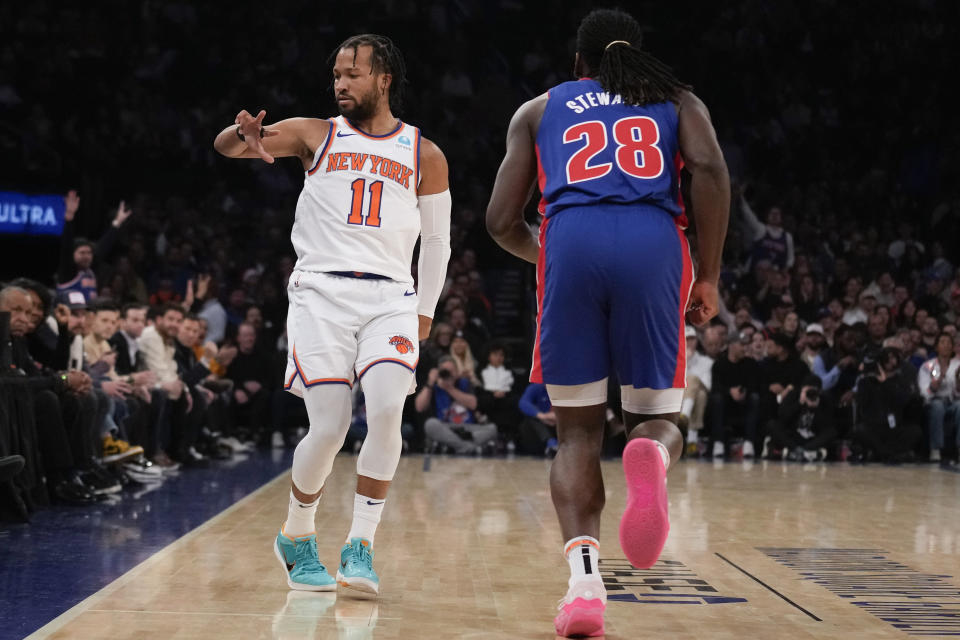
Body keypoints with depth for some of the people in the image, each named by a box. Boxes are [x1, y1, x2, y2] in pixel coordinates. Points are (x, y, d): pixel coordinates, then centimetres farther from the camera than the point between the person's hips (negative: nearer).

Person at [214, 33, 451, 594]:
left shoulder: (424, 155, 13)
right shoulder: (315, 135, 10)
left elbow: (437, 241, 20)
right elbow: (225, 144, 2)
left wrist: (426, 311, 18)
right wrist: (245, 137, -22)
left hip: (391, 298, 1)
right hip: (322, 291, -1)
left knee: (387, 410, -22)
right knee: (329, 429, -9)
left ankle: (361, 547, -10)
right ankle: (297, 538, 17)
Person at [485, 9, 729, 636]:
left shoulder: (539, 109, 29)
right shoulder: (679, 100, 26)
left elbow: (503, 221, 21)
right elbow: (710, 167, 4)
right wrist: (709, 277, 8)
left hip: (570, 241, 0)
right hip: (654, 243, 0)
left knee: (578, 431, 12)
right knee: (656, 415, 14)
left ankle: (584, 578, -11)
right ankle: (650, 455, -26)